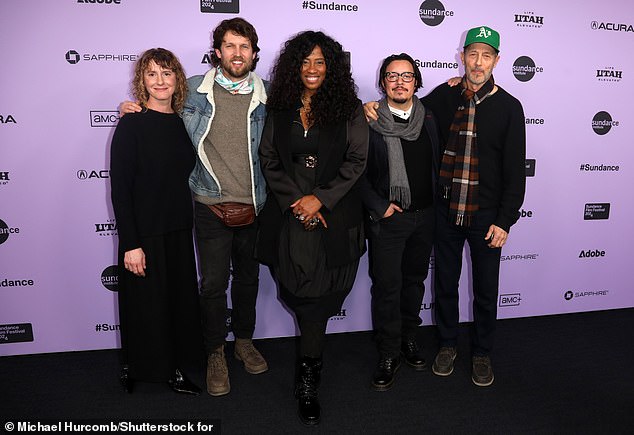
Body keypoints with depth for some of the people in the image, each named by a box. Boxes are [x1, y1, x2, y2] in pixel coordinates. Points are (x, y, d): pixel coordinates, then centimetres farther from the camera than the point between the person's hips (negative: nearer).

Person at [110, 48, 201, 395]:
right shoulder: (132, 124, -11)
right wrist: (131, 244, -17)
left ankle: (173, 367, 33)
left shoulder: (182, 122, 6)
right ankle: (136, 369, 33)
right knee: (145, 305, 8)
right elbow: (120, 187, -14)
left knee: (179, 300, 14)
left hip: (179, 231, 6)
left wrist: (187, 222, 8)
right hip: (144, 234, -5)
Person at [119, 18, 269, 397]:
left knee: (248, 278, 16)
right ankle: (216, 353, 25)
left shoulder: (267, 94, 1)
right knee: (213, 283, 3)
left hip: (254, 206, 2)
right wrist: (134, 109, -4)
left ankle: (245, 340, 38)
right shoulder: (194, 90, 0)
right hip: (212, 207, -1)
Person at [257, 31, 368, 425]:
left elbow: (356, 161, -4)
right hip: (290, 216, 2)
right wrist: (297, 201, -8)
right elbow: (269, 160, 5)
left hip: (335, 217, -2)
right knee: (301, 295, 8)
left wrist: (320, 198, -12)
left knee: (315, 296, 0)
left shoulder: (349, 109, 1)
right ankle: (312, 367, 35)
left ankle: (308, 381, 15)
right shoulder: (279, 110, 8)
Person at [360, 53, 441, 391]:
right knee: (387, 287, 2)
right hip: (387, 219, -4)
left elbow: (437, 163, 13)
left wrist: (436, 205, 6)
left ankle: (409, 337, 36)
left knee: (415, 280, 17)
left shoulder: (429, 119, 5)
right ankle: (389, 354, 19)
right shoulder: (369, 122, -9)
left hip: (425, 216, 5)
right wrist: (379, 206, -12)